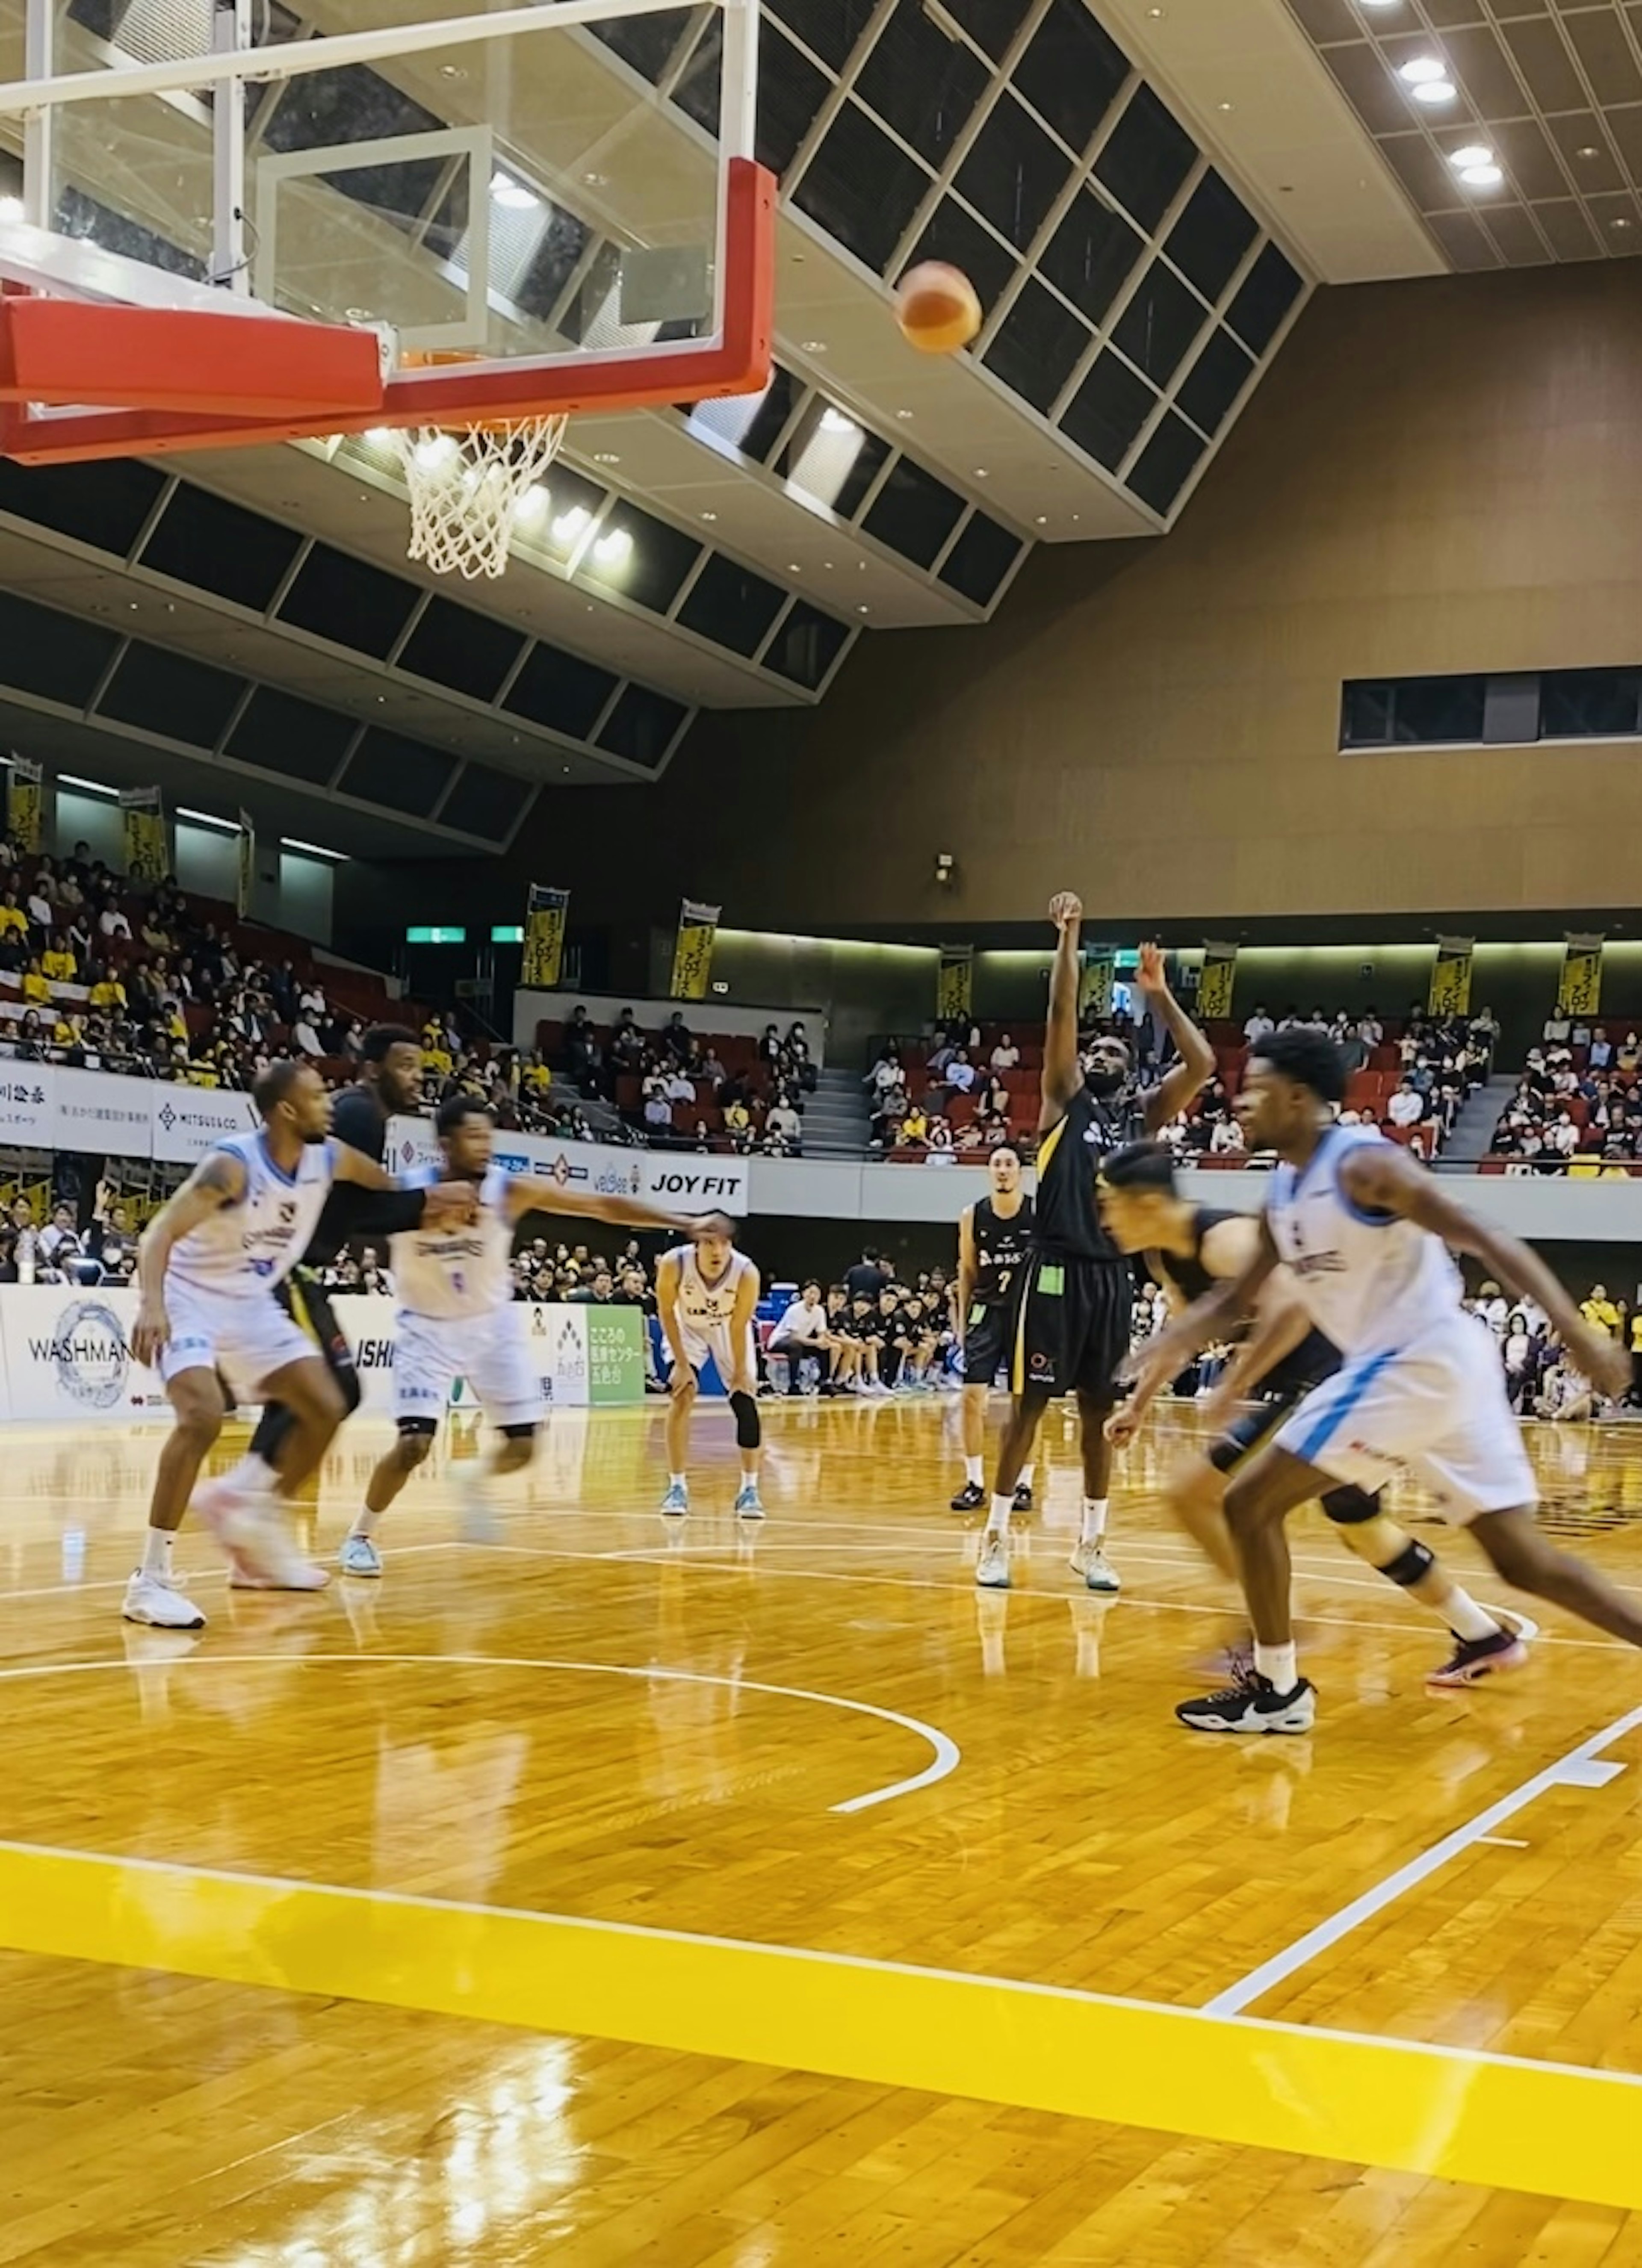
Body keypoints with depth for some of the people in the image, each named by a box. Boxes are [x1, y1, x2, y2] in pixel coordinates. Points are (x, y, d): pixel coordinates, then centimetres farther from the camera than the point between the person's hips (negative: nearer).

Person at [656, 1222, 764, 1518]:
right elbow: (667, 1313, -19)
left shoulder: (747, 1273, -36)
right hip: (688, 1328, 0)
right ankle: (677, 1486, -4)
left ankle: (750, 1489, 4)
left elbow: (738, 1328, -22)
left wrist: (740, 1372, -12)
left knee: (746, 1401, -6)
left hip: (729, 1330, 0)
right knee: (681, 1396, -14)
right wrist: (682, 1365, -18)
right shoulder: (673, 1264, -36)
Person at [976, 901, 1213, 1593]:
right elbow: (1062, 1013, -4)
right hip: (1057, 1269, -4)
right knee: (1029, 1403, -2)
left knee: (1101, 1411, 8)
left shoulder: (1143, 1114, 14)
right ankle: (996, 1536, 5)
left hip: (1112, 1274, 4)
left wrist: (1161, 996, 3)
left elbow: (1202, 1064, 3)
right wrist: (1069, 937, -8)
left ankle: (1091, 1543, 16)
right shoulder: (1066, 1100, 6)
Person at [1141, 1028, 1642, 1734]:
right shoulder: (1283, 1191, 14)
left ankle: (1277, 1691, 6)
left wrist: (1574, 1329, -29)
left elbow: (1486, 1240, -20)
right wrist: (1176, 1342, 4)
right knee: (1524, 1560, 14)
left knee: (1251, 1504, -3)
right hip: (1426, 1366, 9)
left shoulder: (1364, 1164, -13)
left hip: (1422, 1361, -9)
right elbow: (1238, 1296, 21)